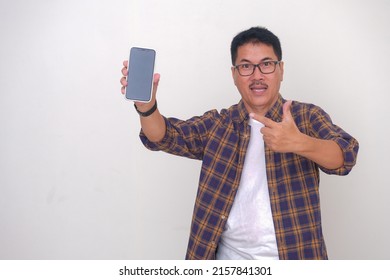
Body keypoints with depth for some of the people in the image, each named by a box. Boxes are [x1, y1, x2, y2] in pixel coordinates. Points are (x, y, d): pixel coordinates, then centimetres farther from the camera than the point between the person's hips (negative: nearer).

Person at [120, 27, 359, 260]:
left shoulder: (307, 117, -3)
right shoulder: (218, 124, 3)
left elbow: (345, 156, -18)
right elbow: (164, 136, -8)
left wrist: (299, 143, -38)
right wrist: (146, 104, -29)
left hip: (293, 254, -1)